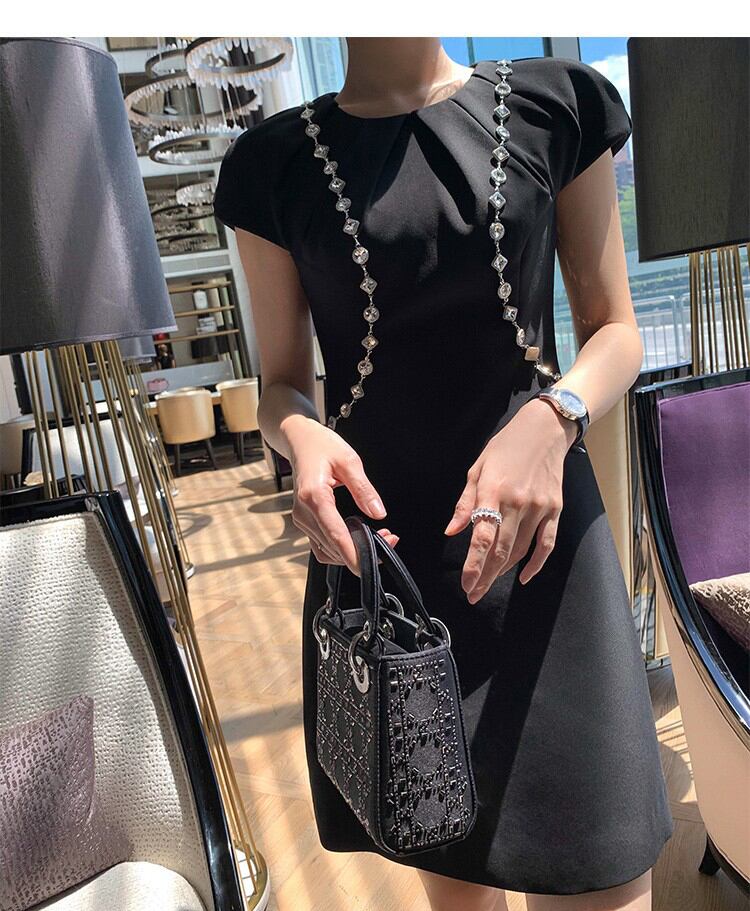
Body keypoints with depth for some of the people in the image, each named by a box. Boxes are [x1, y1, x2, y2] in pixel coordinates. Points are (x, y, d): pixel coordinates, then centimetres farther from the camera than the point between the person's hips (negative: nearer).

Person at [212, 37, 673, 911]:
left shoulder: (553, 105, 5)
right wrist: (303, 438, -16)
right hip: (374, 541, 1)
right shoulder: (275, 161, 5)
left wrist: (554, 419, -16)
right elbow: (282, 383, 8)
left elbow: (614, 330, 5)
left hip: (539, 536, 0)